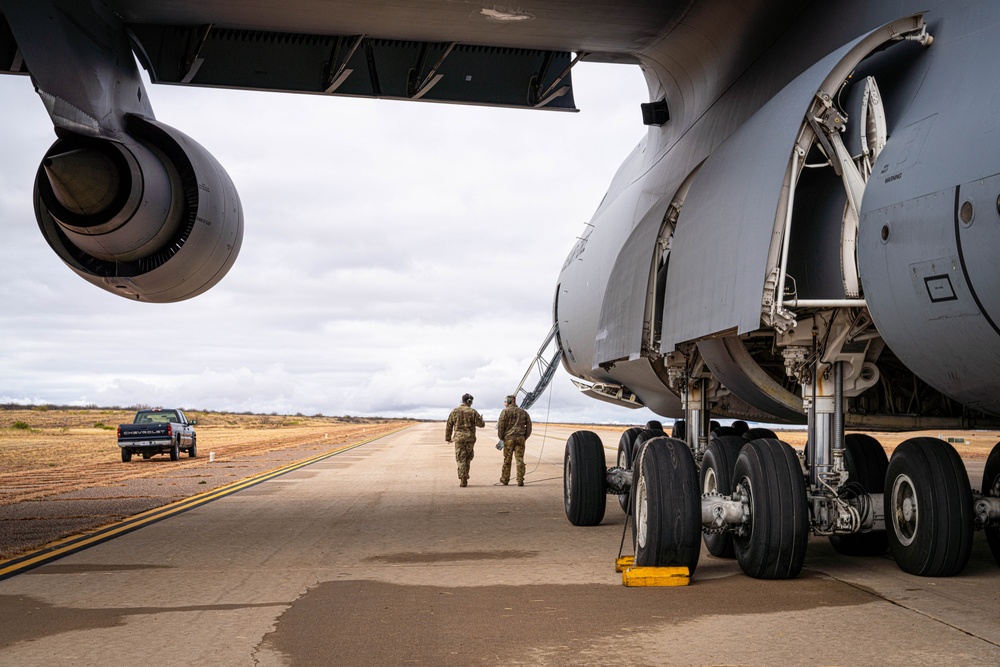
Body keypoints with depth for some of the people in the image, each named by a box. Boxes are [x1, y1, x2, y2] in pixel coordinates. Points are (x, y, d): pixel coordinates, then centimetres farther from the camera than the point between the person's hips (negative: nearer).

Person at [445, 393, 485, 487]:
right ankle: (465, 478, 17)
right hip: (470, 438, 0)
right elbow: (481, 424, -2)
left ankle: (463, 480, -9)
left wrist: (448, 438, 16)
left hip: (459, 438, 0)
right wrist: (481, 420, 21)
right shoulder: (472, 412, -3)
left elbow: (448, 426, 7)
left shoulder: (454, 411, 3)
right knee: (467, 458, 14)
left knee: (461, 459, 1)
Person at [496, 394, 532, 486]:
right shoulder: (523, 412, 13)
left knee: (507, 460, 7)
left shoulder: (505, 412, -1)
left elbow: (500, 426, -6)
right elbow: (529, 425, 11)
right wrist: (525, 437, 14)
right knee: (520, 460, 2)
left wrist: (501, 437, 4)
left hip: (509, 438, -3)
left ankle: (505, 479, 13)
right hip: (520, 438, 3)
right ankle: (520, 481, -2)